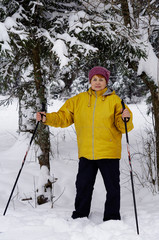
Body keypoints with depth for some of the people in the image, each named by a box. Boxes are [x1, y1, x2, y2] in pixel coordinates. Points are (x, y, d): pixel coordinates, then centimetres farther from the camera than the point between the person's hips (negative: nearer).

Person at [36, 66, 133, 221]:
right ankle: (79, 217, 24)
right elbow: (64, 117, 12)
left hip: (109, 153, -2)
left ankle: (112, 218, 17)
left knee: (112, 187, 3)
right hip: (86, 153, 2)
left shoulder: (114, 100, 2)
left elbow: (122, 126, -4)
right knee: (83, 186, 9)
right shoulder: (78, 100, 10)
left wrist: (126, 119, -26)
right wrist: (47, 118, -2)